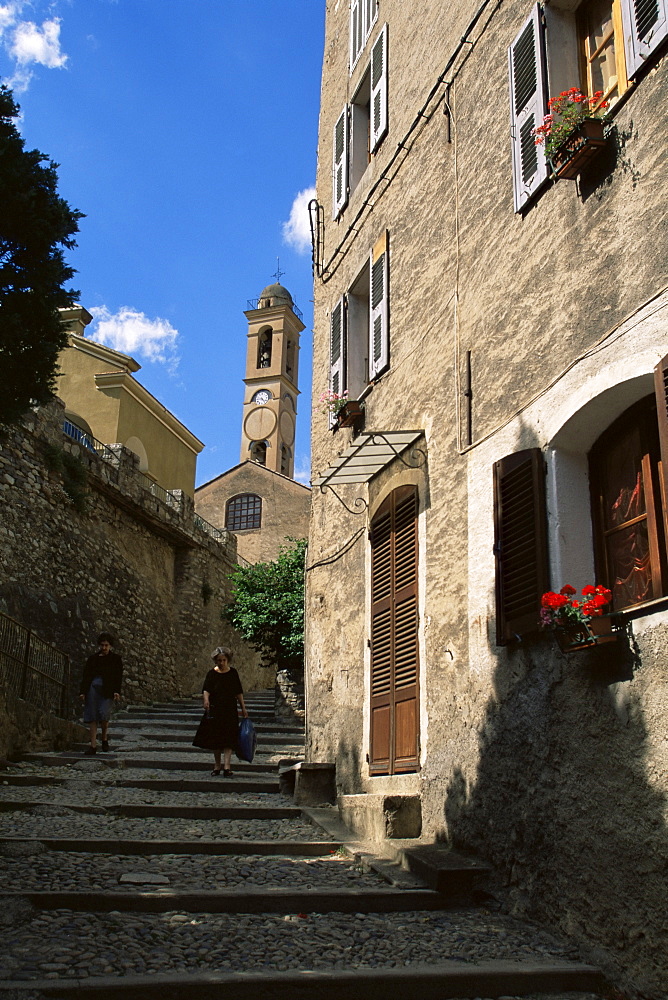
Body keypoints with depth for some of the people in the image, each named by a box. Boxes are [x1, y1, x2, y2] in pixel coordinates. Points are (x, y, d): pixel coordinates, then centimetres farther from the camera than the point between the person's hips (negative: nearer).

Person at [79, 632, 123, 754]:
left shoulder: (115, 659, 9)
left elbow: (118, 676, 2)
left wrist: (117, 691, -11)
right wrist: (82, 692, 2)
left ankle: (104, 738, 9)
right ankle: (93, 745, 2)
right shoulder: (92, 659, 15)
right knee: (92, 716, -1)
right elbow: (86, 676, 12)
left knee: (103, 713, -16)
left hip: (106, 690, -3)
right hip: (92, 688, 3)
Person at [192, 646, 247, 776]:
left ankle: (227, 767, -14)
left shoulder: (233, 673, 4)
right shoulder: (212, 674, -1)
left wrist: (243, 708, 9)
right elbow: (206, 690, -15)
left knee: (228, 740, -8)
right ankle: (217, 765, 20)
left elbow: (239, 692, 10)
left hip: (230, 710, 0)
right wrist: (206, 699, -36)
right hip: (215, 710, 0)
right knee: (215, 739, 7)